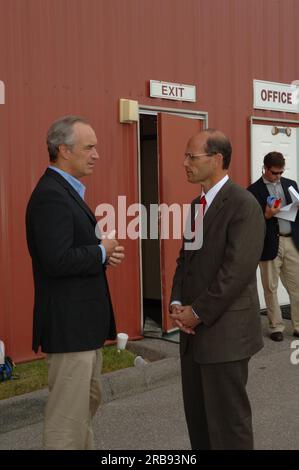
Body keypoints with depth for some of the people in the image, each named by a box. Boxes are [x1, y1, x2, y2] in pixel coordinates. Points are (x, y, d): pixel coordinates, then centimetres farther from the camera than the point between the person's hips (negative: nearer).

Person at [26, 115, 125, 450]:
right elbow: (57, 260, -29)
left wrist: (103, 252, -1)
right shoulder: (50, 196, -20)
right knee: (68, 414, 0)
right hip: (69, 324, -11)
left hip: (84, 321, 11)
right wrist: (102, 252, -15)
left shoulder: (66, 190, 12)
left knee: (87, 401, 23)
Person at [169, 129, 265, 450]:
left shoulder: (243, 204, -14)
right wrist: (177, 304, 1)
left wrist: (198, 313, -14)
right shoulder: (197, 204, 14)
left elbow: (237, 270, -21)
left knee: (228, 419, 2)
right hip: (195, 330, 8)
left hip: (225, 331, -8)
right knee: (197, 415, 15)